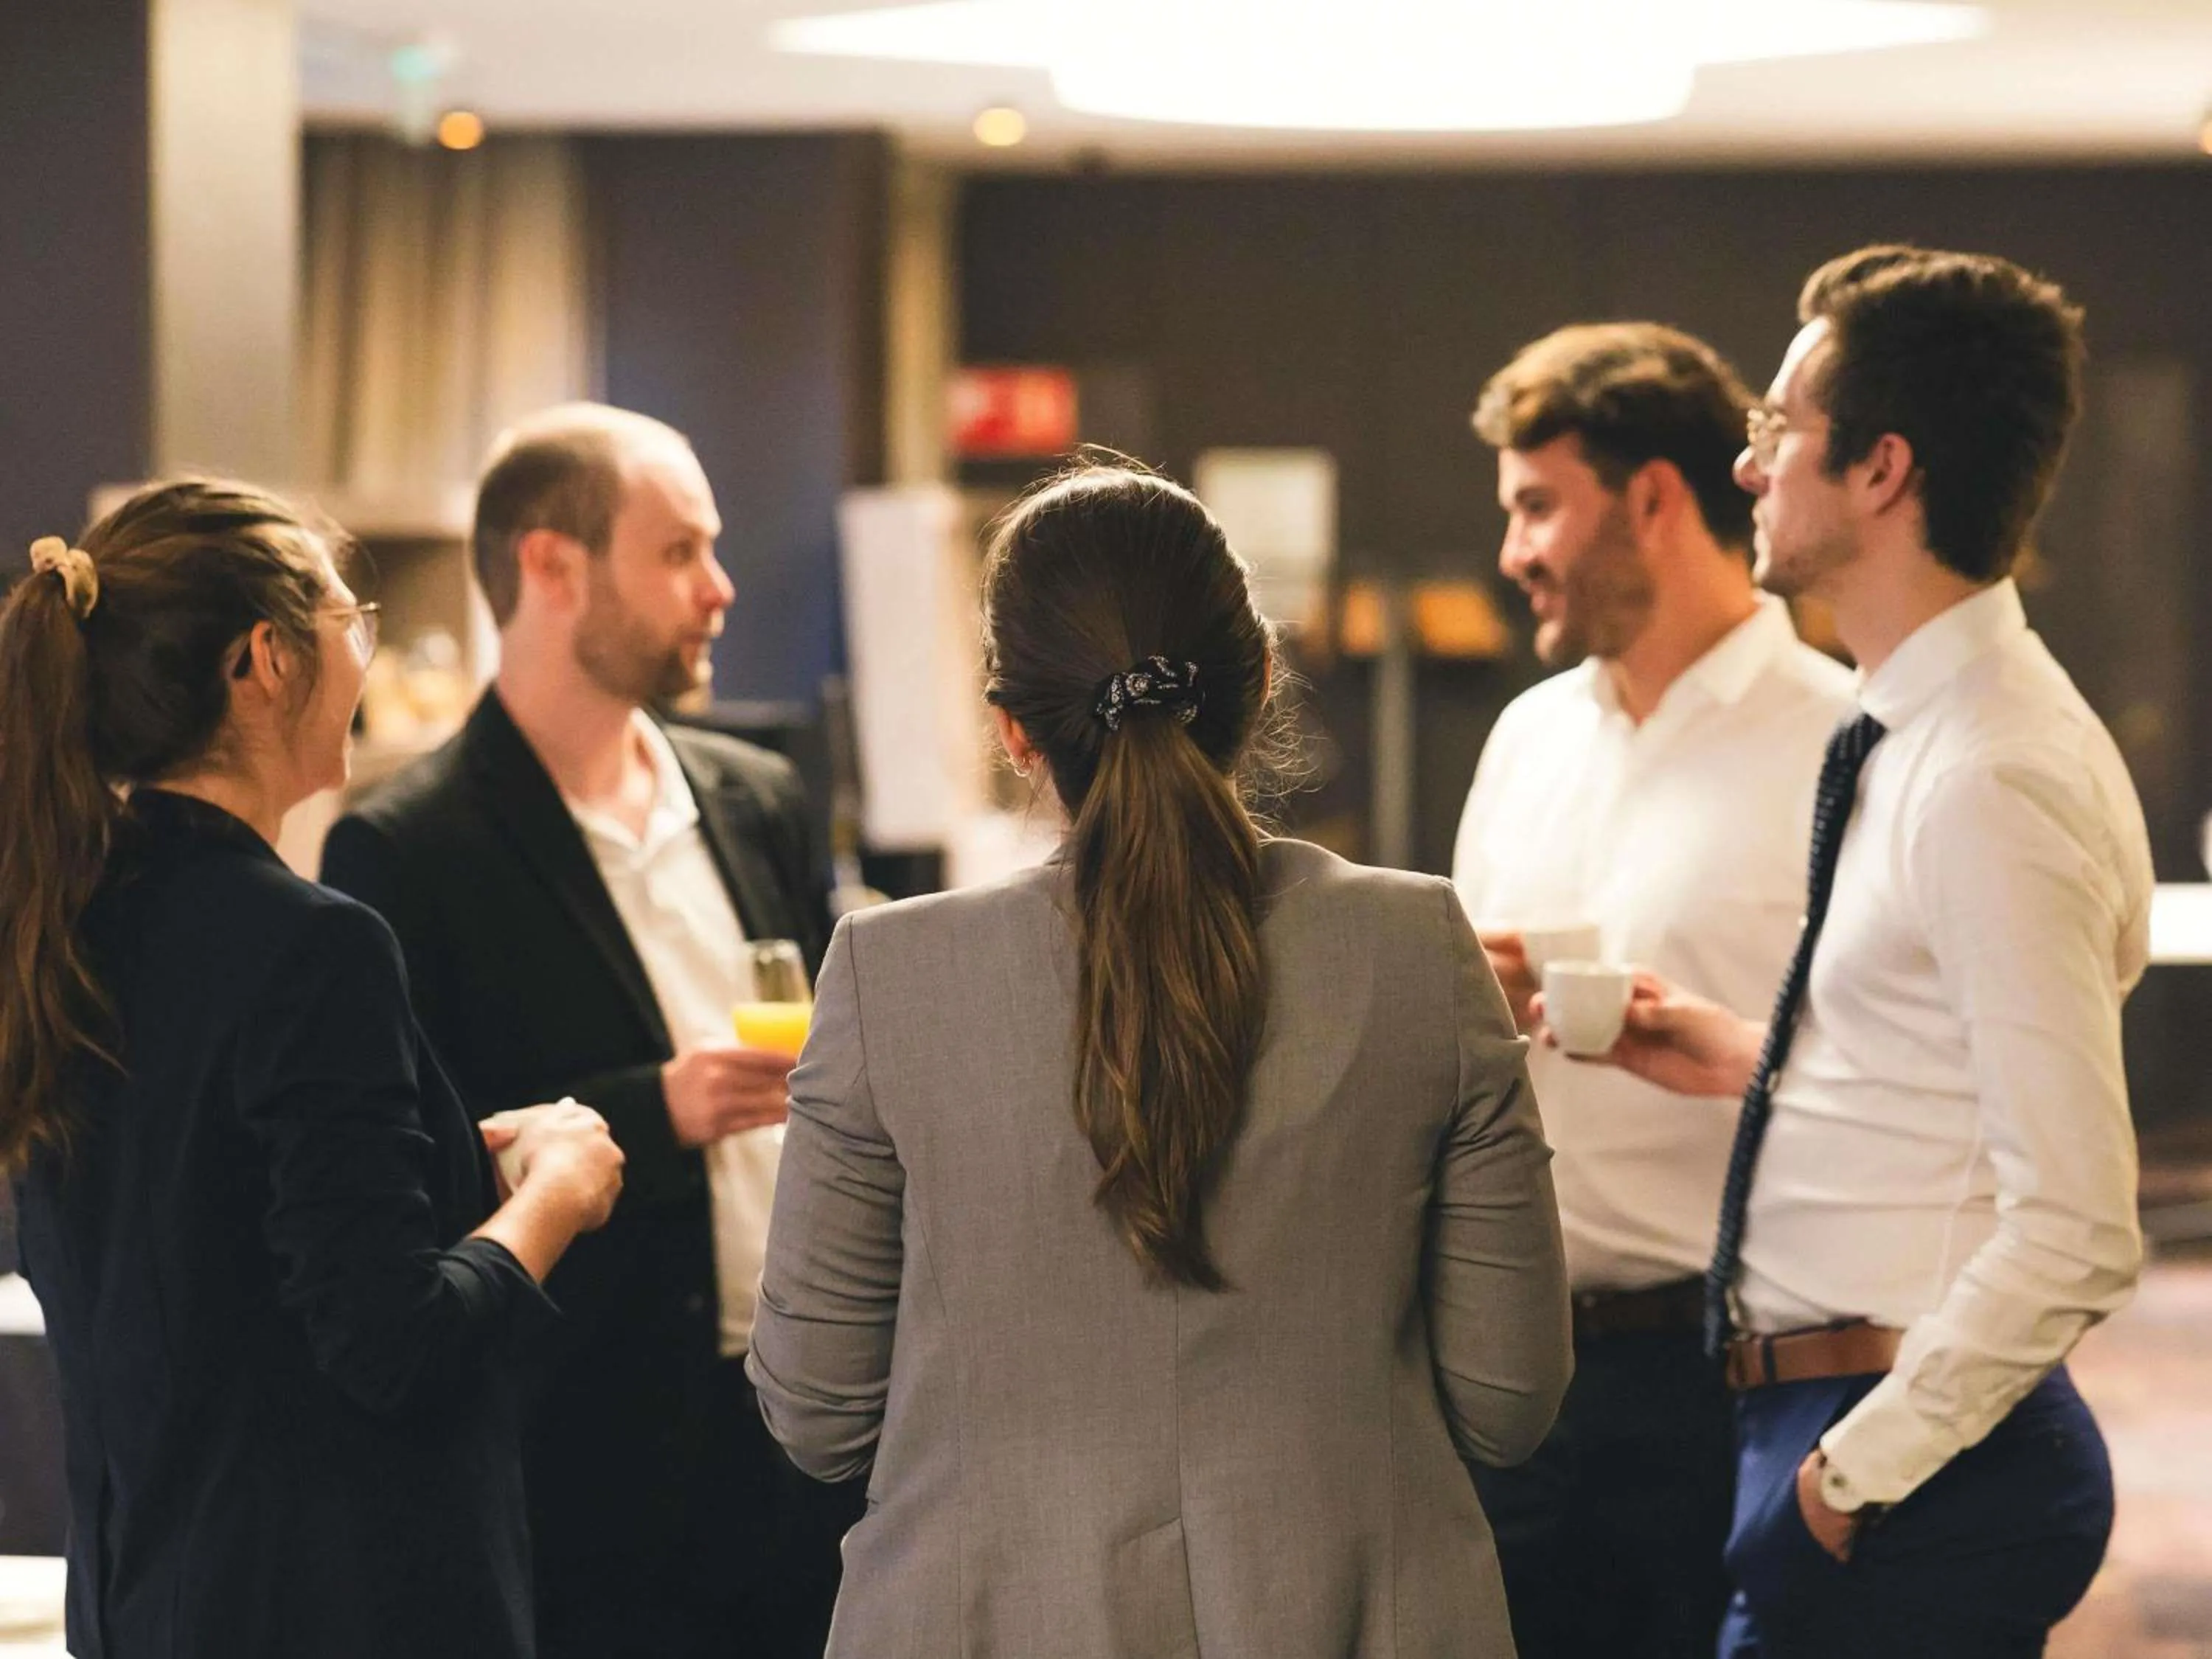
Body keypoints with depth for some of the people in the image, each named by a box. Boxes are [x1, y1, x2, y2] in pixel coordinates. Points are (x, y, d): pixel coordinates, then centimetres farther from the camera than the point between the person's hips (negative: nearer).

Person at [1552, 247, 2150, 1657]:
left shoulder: (1995, 785, -19)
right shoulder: (1922, 741, 11)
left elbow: (2076, 1234, -23)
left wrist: (1855, 1469, -18)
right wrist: (1764, 1061, 15)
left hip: (1914, 1487, -9)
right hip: (1843, 1431, 9)